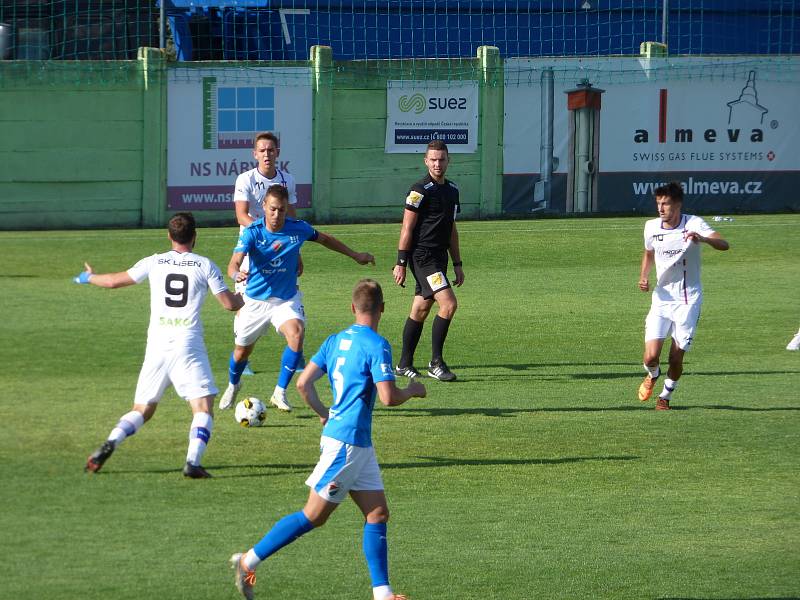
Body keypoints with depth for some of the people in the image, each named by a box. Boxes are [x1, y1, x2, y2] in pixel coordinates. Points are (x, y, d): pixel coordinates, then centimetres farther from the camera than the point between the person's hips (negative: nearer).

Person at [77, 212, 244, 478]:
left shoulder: (154, 262, 8)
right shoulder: (205, 266, 2)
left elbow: (114, 281, 16)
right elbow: (230, 304, 4)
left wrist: (88, 277, 36)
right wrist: (244, 298, 27)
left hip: (156, 345, 3)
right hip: (189, 346, -3)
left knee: (142, 410, 14)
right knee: (203, 409, -1)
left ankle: (110, 444, -9)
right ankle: (193, 461, -22)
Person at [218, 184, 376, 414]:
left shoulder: (298, 229, -12)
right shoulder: (252, 232, -20)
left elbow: (324, 239, 10)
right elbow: (234, 263, -31)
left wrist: (354, 255, 18)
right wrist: (236, 273, -56)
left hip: (286, 299, 1)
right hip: (255, 300, 0)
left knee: (296, 335, -28)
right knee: (242, 351, 12)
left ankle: (280, 393, -12)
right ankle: (233, 386, 48)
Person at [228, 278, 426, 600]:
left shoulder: (335, 341, 8)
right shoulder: (377, 345, -14)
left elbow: (303, 384, 5)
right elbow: (388, 397, -19)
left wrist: (323, 414, 20)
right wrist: (412, 390, 1)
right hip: (348, 442, -8)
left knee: (377, 513, 8)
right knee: (313, 516, -3)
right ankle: (249, 560, 1)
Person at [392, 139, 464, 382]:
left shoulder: (452, 190, 14)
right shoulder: (420, 190, -10)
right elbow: (407, 228, -10)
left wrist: (457, 264, 20)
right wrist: (401, 264, -13)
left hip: (438, 258, 8)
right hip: (422, 256, -8)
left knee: (420, 311, 11)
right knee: (448, 304, -17)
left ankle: (404, 365, 17)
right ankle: (436, 362, -10)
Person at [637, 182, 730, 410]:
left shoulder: (693, 224, -13)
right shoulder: (651, 227, -1)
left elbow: (723, 245, -26)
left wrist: (702, 239, -46)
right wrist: (643, 277, 2)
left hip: (688, 300, -2)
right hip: (662, 297, 2)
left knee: (676, 359, 0)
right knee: (651, 357, -10)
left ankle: (665, 396, 28)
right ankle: (652, 375, 27)